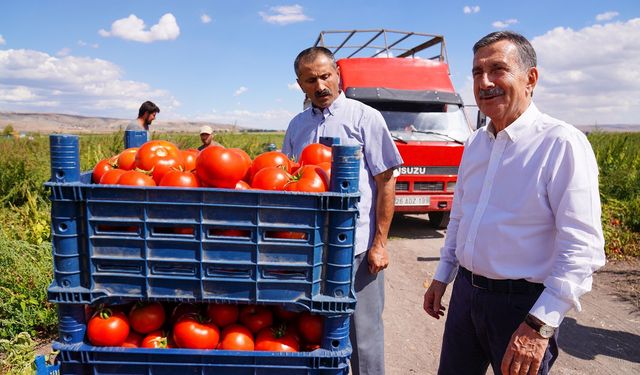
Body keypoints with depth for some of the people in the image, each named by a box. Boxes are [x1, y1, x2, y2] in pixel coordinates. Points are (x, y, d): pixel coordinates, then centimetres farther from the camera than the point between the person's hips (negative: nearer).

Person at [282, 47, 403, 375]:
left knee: (362, 333, 5)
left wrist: (379, 243, -11)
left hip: (356, 246, -5)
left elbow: (386, 182, -6)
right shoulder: (297, 125, 10)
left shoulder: (365, 118, -4)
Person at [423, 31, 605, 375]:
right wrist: (441, 277, 17)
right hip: (465, 291, 6)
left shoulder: (561, 143, -16)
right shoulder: (476, 143, 6)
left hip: (522, 303, -6)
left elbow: (583, 249, -20)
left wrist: (539, 326, -23)